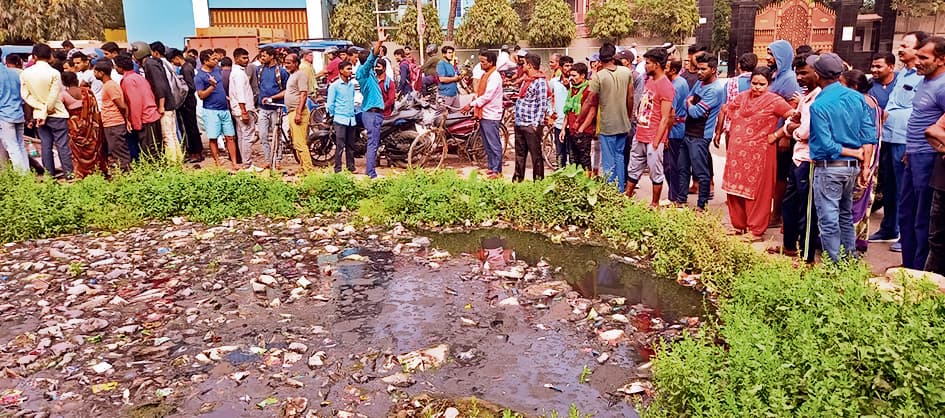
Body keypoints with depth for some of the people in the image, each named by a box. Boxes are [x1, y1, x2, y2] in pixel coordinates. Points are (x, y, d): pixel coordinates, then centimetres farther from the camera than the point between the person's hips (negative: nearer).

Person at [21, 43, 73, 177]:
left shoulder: (25, 73, -2)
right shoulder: (54, 73, -14)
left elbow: (25, 95, -3)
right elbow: (54, 97, -16)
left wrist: (41, 108, -5)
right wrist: (47, 110, -5)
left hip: (38, 114, 4)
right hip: (56, 114, -4)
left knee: (45, 144, 9)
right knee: (62, 144, -1)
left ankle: (49, 174, 13)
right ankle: (68, 173, -1)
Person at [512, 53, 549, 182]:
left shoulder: (540, 82, -12)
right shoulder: (525, 80, 16)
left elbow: (543, 104, -17)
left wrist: (536, 123, -20)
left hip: (531, 125, -9)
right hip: (519, 123, 9)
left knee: (536, 155, -1)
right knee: (519, 154, 16)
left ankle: (538, 180, 5)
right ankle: (517, 179, 25)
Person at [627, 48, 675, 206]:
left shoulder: (666, 86, -15)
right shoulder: (649, 80, 11)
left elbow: (665, 118, -16)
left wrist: (656, 142, -18)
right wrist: (637, 129, 15)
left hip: (653, 139, -8)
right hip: (639, 135, 8)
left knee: (656, 173, 5)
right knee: (633, 170, 15)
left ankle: (654, 204, 16)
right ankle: (626, 198, 25)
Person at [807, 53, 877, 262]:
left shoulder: (818, 106, -16)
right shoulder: (857, 98, 2)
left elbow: (827, 146, -18)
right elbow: (869, 135, 0)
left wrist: (856, 153, -4)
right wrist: (865, 167, 3)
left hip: (828, 168, -7)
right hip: (852, 167, 7)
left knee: (828, 220, 1)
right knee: (846, 215, 22)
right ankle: (851, 259, 30)